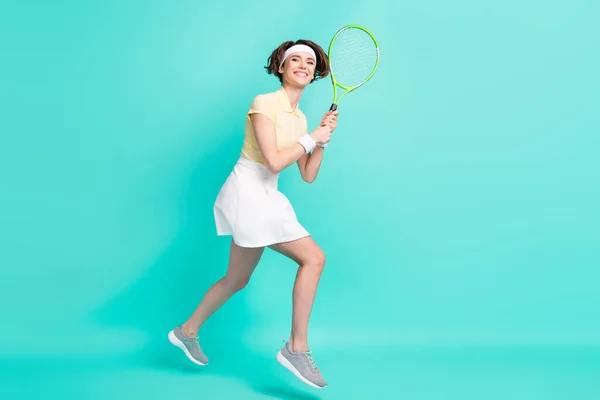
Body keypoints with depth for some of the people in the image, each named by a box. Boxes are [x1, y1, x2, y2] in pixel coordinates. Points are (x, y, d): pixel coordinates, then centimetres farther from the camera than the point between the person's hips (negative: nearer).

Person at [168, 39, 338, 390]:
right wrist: (311, 137, -11)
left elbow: (308, 175, 12)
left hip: (266, 199, 9)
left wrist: (323, 140, 0)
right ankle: (297, 348, -9)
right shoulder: (264, 104, -11)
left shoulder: (300, 118, 13)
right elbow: (274, 162, -20)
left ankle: (188, 331, 35)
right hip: (247, 193, -9)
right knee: (314, 257, -15)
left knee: (237, 280, 17)